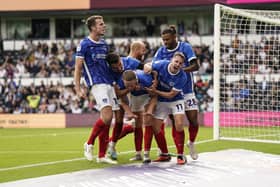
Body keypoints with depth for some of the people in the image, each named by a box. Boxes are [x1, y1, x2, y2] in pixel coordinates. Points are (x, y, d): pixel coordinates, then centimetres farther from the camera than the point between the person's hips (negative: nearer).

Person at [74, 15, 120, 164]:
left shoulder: (104, 44, 18)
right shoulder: (84, 44, -3)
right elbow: (78, 68, -4)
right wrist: (78, 89, -10)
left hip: (108, 83, 7)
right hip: (97, 83, -7)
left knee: (107, 120, 3)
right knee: (107, 115, -21)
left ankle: (101, 156, 8)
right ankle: (89, 143, -3)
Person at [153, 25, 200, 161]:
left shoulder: (185, 47, -5)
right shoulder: (161, 51, 0)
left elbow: (195, 66, -12)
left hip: (186, 90, -1)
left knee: (193, 120, -5)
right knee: (175, 122, -1)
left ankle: (191, 143, 24)